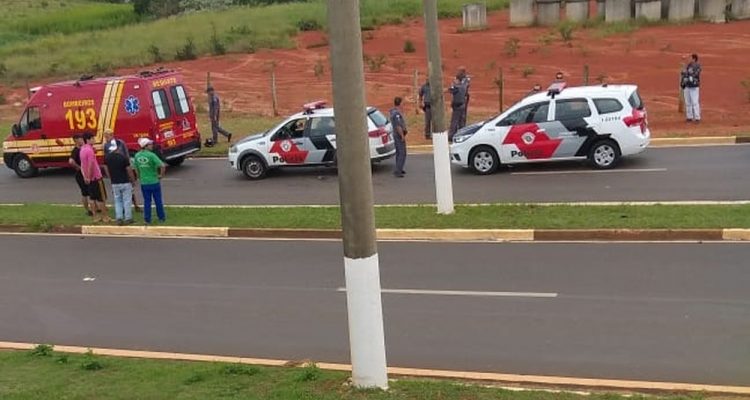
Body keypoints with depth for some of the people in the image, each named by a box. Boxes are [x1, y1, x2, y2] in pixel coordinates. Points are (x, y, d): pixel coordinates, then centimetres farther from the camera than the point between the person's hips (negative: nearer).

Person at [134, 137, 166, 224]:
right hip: (154, 182, -4)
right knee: (158, 201, 12)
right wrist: (161, 175, -9)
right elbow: (162, 166, -25)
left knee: (147, 201, 12)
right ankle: (161, 217, 23)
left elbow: (136, 168, 7)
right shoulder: (151, 155, -17)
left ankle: (147, 219, 14)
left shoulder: (137, 155, -2)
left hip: (144, 183, 4)